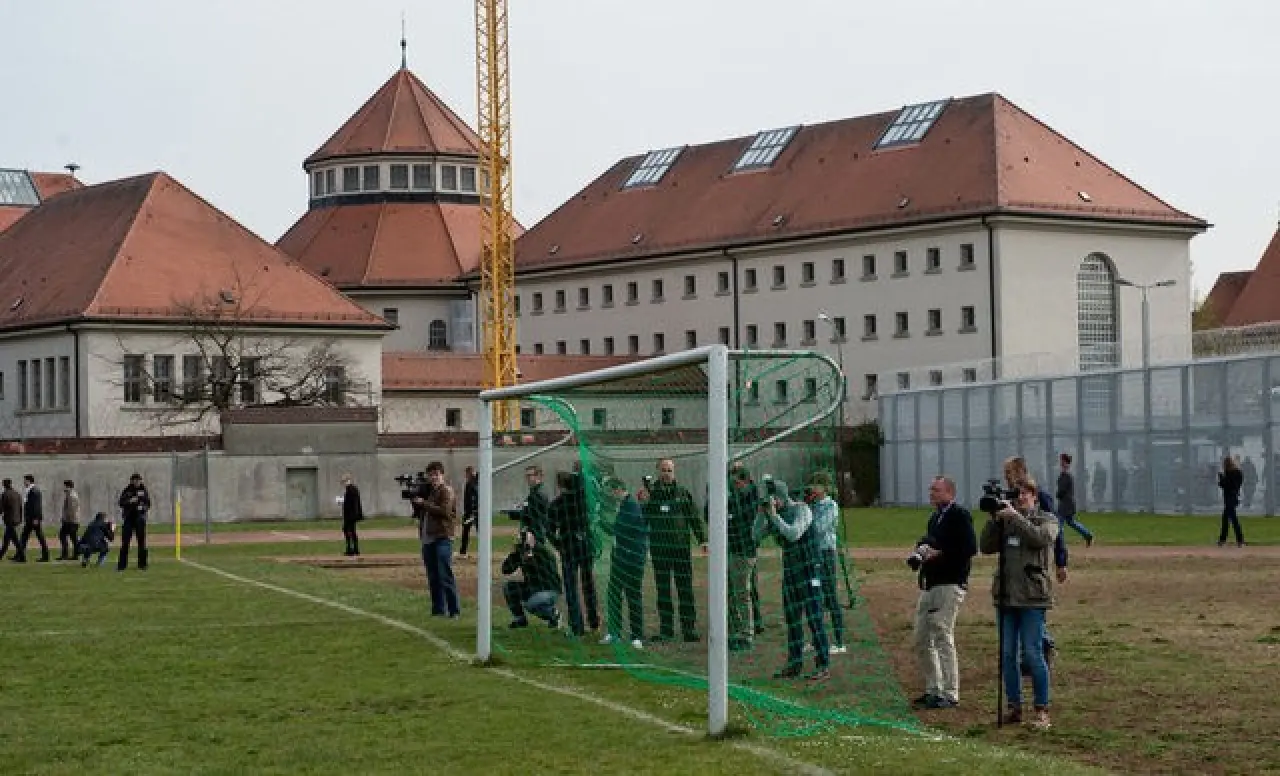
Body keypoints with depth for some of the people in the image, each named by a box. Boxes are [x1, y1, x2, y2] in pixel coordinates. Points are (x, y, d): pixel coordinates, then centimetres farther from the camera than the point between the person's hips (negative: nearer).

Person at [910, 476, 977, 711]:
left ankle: (950, 694, -7)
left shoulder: (960, 516, -8)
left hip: (950, 585, -10)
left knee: (943, 637, -11)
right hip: (929, 585, 10)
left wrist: (939, 553, -16)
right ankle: (933, 690, 20)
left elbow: (970, 548, -18)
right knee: (922, 640, 11)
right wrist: (921, 551, 7)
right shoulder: (935, 517, 20)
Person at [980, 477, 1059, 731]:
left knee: (1032, 653, -6)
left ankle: (1042, 710, -1)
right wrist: (993, 519, -6)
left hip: (1032, 597, -5)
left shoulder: (1047, 520, 5)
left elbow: (1040, 538, -15)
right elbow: (986, 547, 5)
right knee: (1008, 654, 6)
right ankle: (1014, 707, 15)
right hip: (1005, 595, 5)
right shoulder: (1004, 521, 14)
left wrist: (1015, 516, -15)